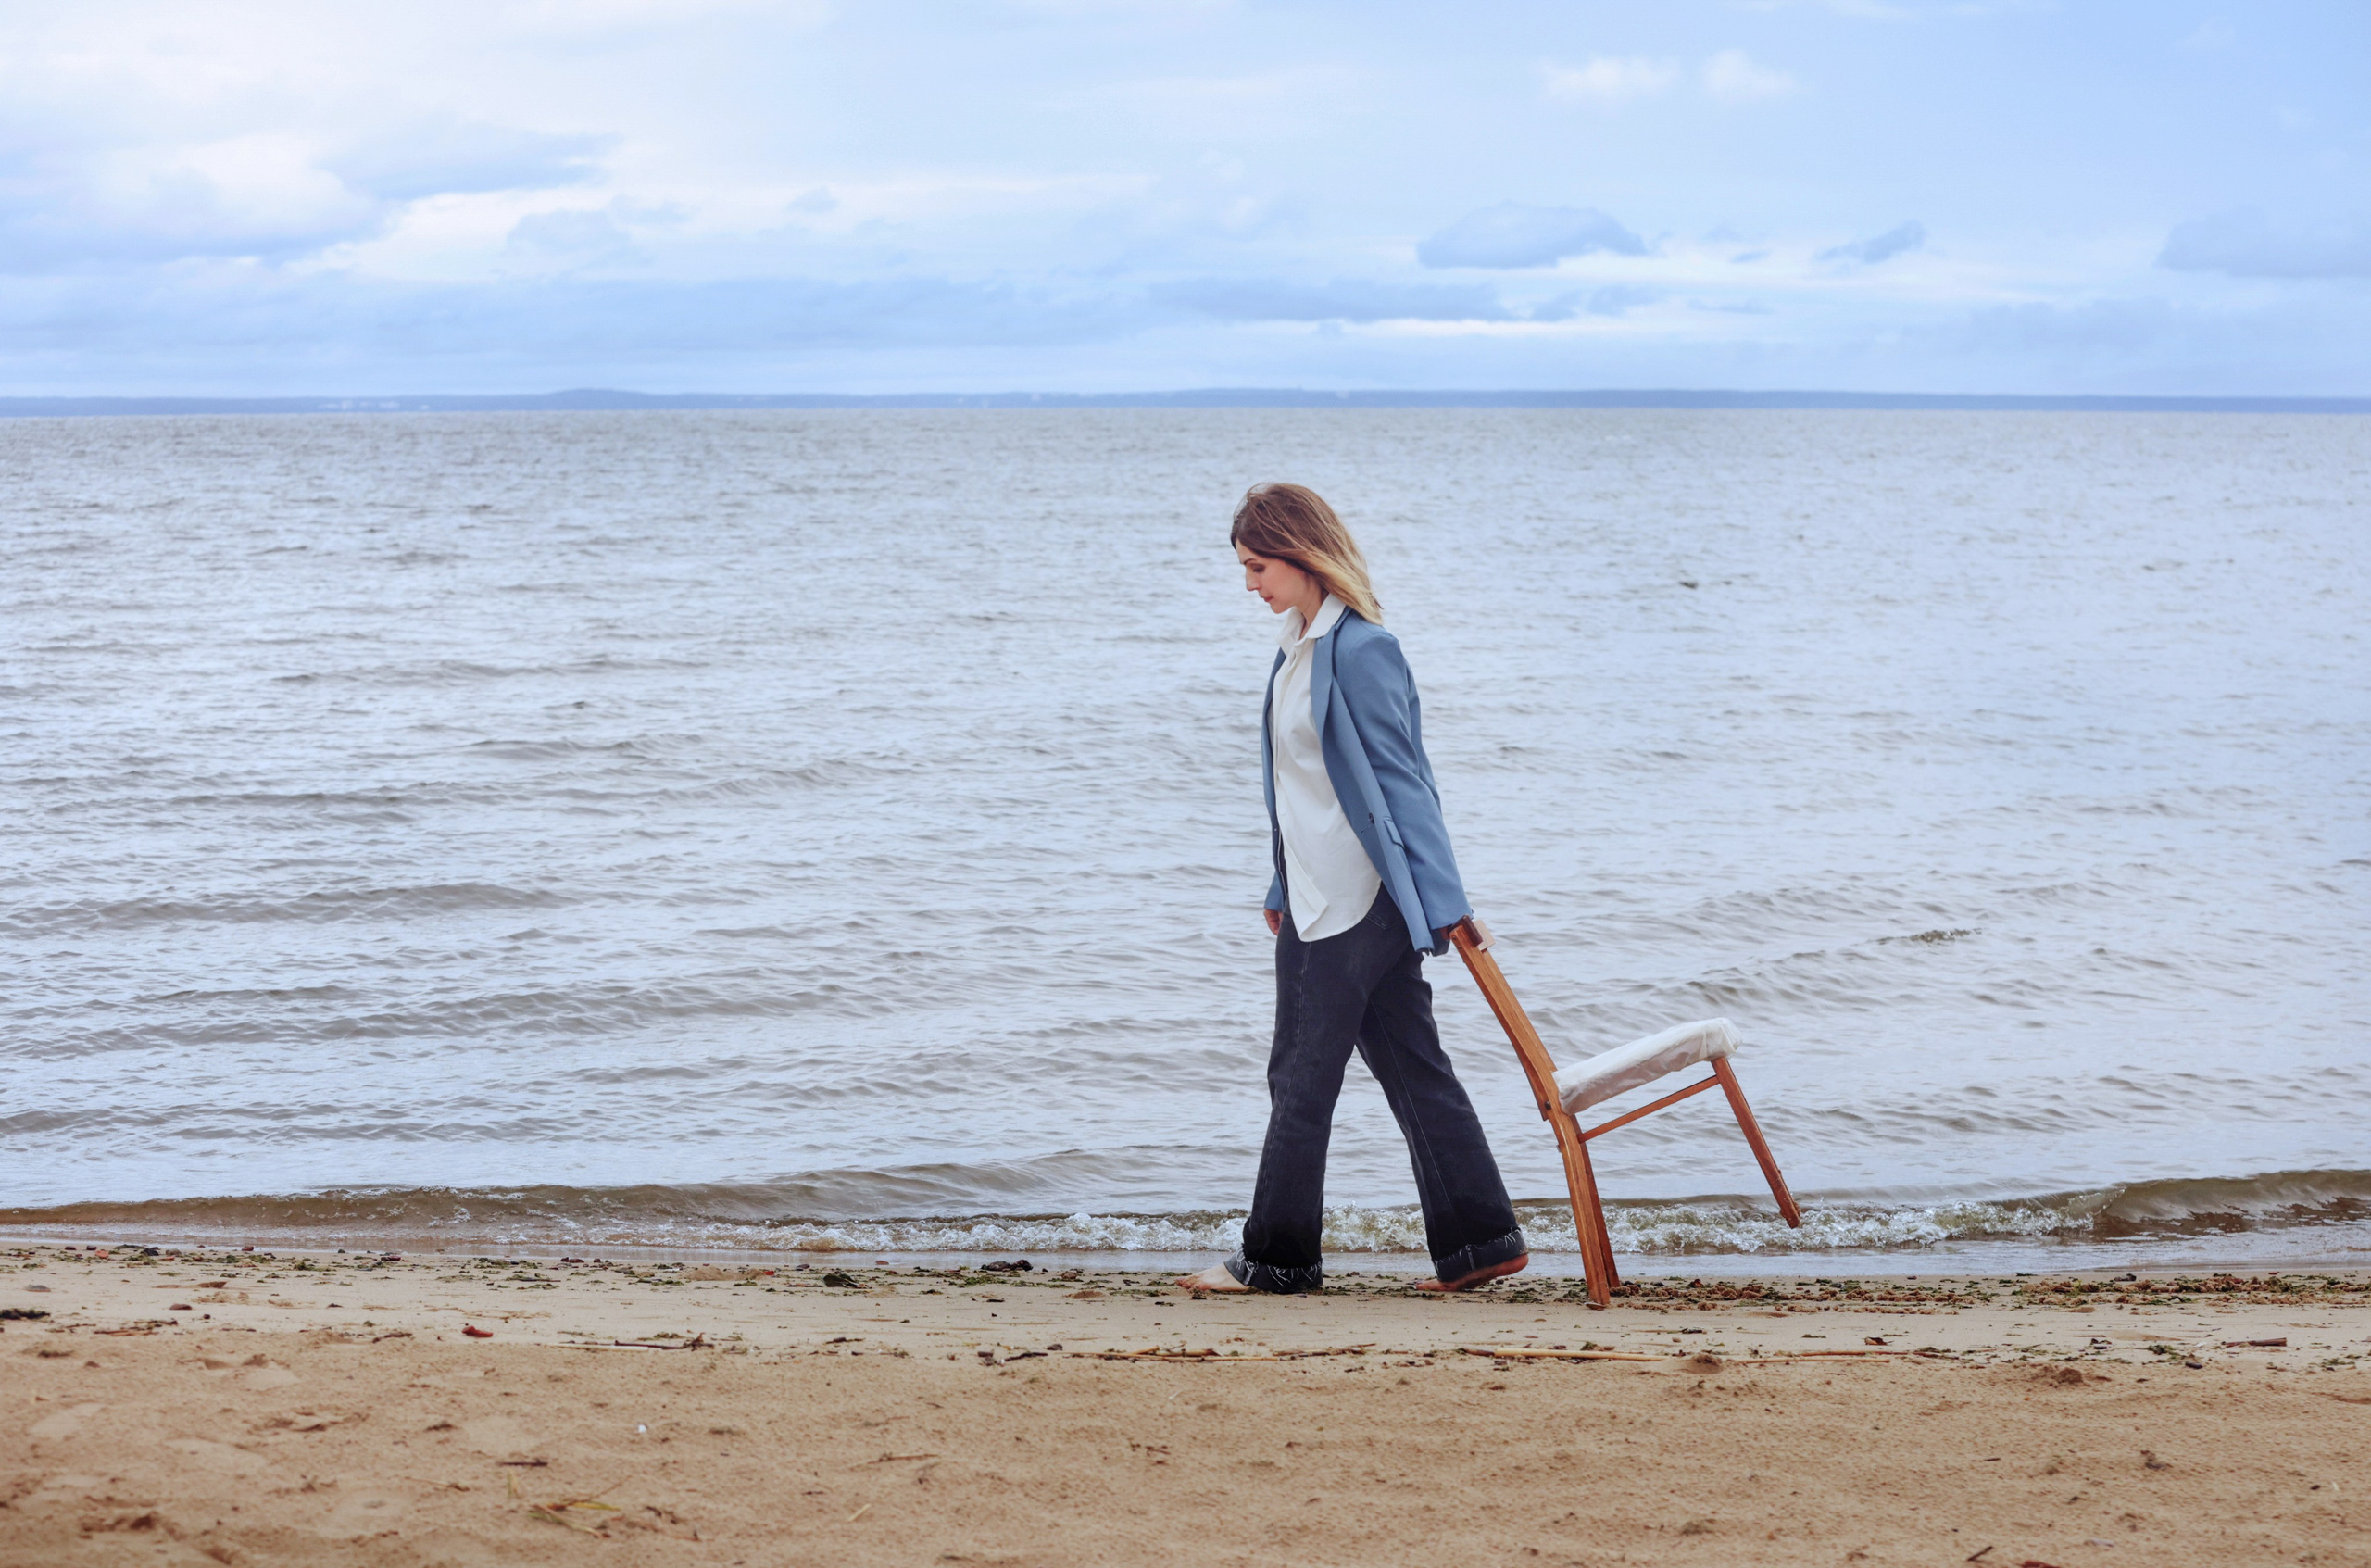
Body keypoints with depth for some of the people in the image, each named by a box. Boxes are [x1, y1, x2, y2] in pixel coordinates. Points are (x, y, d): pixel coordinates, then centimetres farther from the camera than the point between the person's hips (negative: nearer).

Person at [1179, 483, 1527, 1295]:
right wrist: (1283, 888, 25)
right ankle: (1479, 1240, 12)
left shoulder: (1359, 649, -16)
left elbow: (1400, 780, -18)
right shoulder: (1298, 649, 12)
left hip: (1360, 904, -9)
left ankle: (1277, 1257, 10)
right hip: (1315, 900, 9)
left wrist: (1443, 902, -19)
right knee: (1412, 1068, 9)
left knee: (1303, 1076, -1)